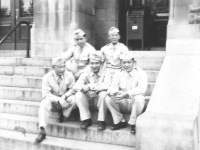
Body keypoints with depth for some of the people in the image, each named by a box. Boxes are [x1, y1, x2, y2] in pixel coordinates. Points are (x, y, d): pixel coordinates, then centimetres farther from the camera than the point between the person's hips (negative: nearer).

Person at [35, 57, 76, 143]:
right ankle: (42, 131, -30)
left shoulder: (69, 75, -12)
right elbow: (45, 94, -21)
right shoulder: (47, 77, -16)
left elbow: (72, 89, -4)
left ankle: (62, 114, -3)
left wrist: (64, 96, -24)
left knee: (74, 99, -31)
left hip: (65, 99, 1)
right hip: (52, 99, 0)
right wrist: (58, 100, -35)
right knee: (44, 104, -32)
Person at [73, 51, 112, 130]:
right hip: (88, 99, 3)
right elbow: (76, 86, -15)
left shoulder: (105, 74, -11)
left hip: (99, 100, -2)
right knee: (78, 95, -23)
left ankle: (101, 121, -17)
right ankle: (86, 119, -9)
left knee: (104, 94, -32)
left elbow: (108, 85, -33)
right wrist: (84, 88, -37)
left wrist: (90, 86, -31)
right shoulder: (86, 73, -4)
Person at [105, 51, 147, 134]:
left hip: (134, 103, -3)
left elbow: (142, 89, -21)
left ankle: (133, 123, -14)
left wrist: (126, 94, -35)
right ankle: (119, 121, -3)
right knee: (108, 98, -20)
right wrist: (115, 92, -31)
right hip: (122, 103, 3)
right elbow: (112, 87, -5)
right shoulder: (118, 74, 7)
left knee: (139, 98, -35)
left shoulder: (141, 73, -6)